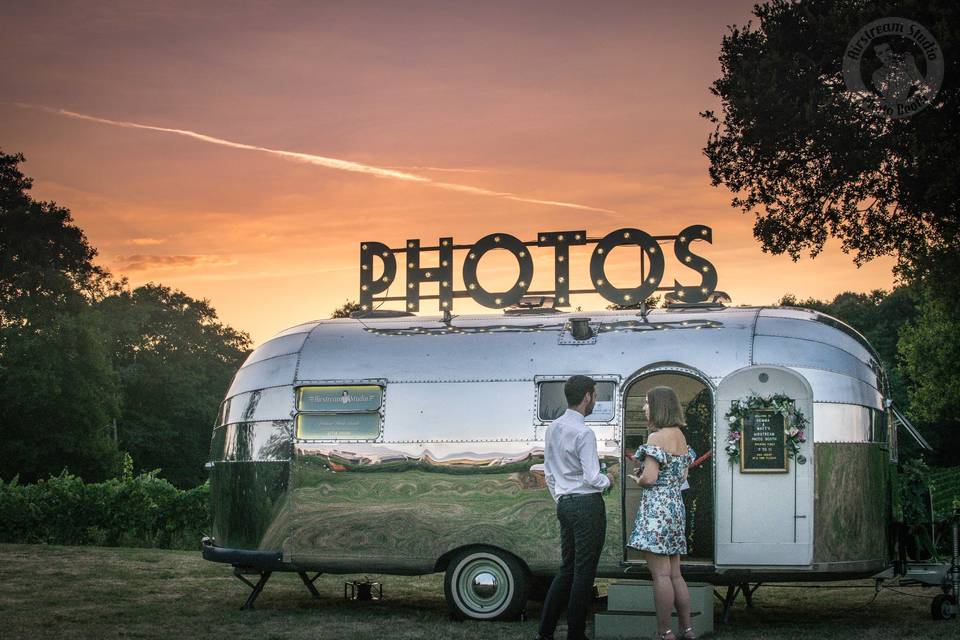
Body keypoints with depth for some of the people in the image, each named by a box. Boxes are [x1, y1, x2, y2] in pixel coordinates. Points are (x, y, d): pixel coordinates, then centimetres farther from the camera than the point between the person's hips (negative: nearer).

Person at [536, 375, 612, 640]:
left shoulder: (553, 428, 11)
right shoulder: (583, 433, -15)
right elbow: (592, 478, -16)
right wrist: (608, 479, 4)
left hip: (564, 504, 8)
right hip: (587, 504, -8)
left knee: (567, 569, 13)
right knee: (584, 571, -2)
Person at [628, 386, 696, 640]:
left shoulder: (657, 438, -14)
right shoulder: (680, 436, 13)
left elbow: (649, 478, -20)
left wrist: (637, 479, 0)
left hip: (656, 507, -9)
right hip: (675, 504, 9)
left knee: (661, 575, -5)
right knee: (675, 575, 13)